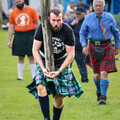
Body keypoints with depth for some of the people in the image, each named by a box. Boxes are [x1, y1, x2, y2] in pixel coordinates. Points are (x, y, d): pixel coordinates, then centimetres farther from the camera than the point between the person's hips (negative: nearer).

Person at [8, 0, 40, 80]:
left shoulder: (31, 11, 1)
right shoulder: (13, 14, 8)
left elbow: (37, 24, 3)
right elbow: (11, 28, 12)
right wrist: (9, 41, 8)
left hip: (30, 35, -2)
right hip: (19, 36, 2)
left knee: (31, 57, -3)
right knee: (20, 57, 4)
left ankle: (34, 76, 2)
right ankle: (20, 76, 11)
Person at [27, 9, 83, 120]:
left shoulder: (68, 31, -19)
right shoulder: (42, 28, -18)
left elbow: (71, 55, -15)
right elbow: (35, 50, -12)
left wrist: (59, 71, -25)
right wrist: (43, 69, -23)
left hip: (61, 62, 0)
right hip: (44, 61, 0)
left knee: (60, 97, -4)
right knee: (41, 87, -25)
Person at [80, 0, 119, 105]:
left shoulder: (109, 18, -2)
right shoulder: (88, 18, -1)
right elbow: (82, 33, 7)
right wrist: (84, 46, -7)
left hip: (106, 47, -1)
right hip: (93, 47, 1)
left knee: (104, 72, -13)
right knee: (97, 73, 9)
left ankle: (103, 97, -10)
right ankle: (99, 91, 36)